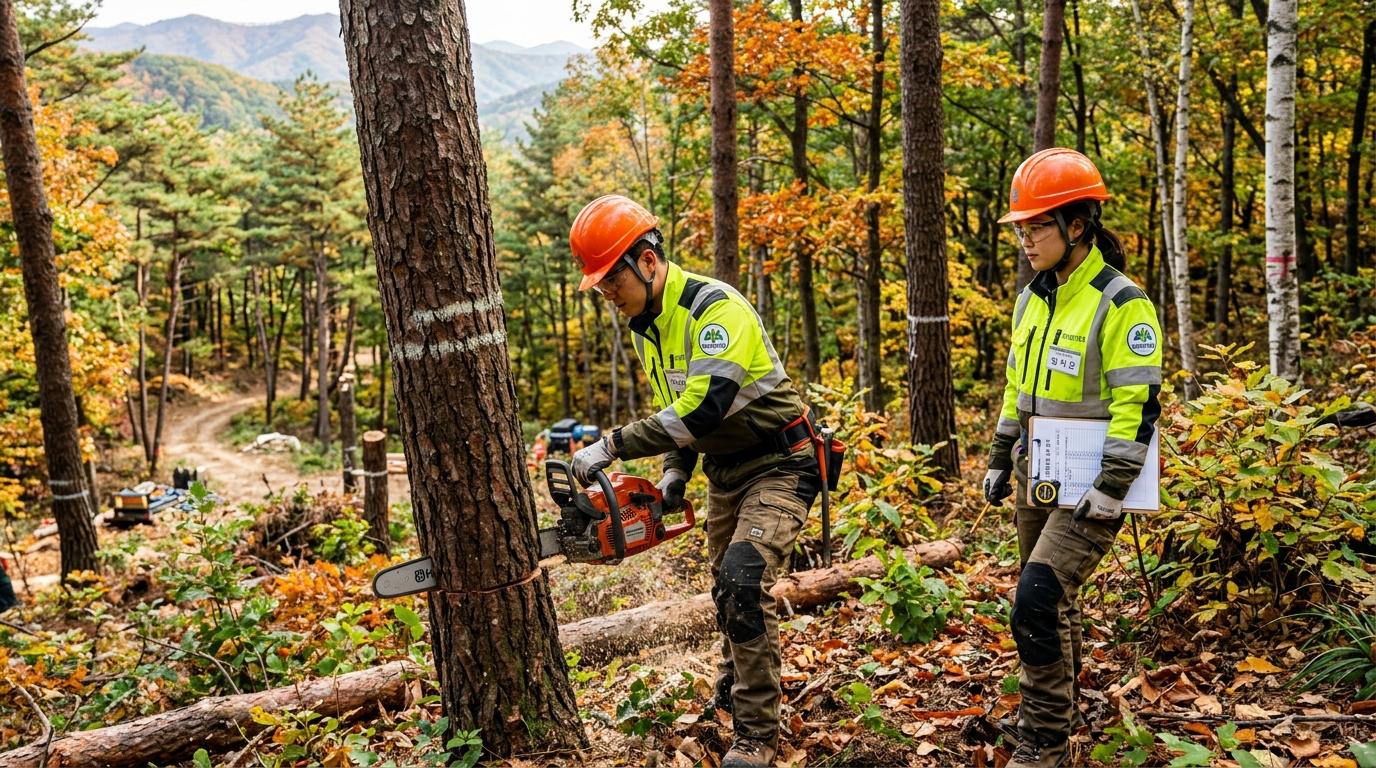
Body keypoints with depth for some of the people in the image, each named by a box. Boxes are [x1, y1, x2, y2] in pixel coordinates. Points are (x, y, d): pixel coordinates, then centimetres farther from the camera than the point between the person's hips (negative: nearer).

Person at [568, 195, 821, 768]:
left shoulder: (714, 307, -25)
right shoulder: (644, 327, 4)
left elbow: (702, 408, -36)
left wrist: (611, 446, -34)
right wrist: (675, 470, 0)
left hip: (778, 466, -9)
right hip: (723, 473, 9)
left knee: (743, 580, -22)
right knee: (729, 591, 17)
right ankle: (734, 693, 40)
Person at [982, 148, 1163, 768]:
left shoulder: (1121, 305, -14)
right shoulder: (1031, 300, 10)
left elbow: (1138, 404, -18)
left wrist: (1112, 489, -20)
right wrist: (1000, 460, 18)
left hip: (1086, 489, -8)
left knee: (1039, 601, -16)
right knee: (1051, 601, 17)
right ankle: (1057, 711, 35)